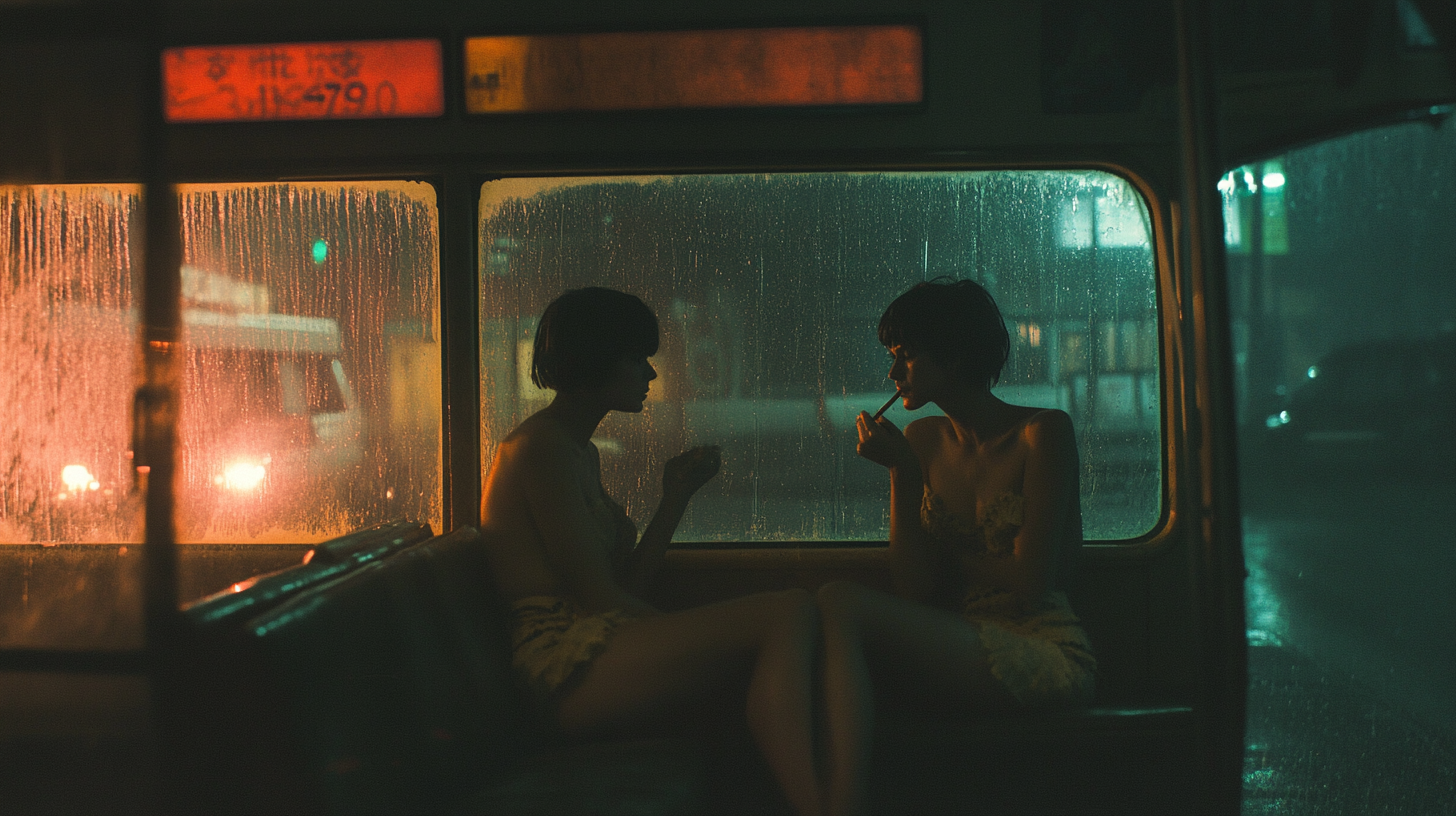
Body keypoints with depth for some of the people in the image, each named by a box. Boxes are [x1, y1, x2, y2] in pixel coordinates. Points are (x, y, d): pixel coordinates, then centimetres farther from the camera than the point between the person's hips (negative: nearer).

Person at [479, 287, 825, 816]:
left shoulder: (583, 453, 24)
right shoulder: (541, 447, -7)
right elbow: (597, 596, -12)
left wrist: (676, 497, 10)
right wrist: (688, 634, -4)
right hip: (569, 662, -10)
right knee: (792, 613, -22)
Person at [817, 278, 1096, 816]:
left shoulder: (1043, 433, -5)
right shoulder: (923, 439, 11)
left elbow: (1029, 584, -10)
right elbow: (913, 589, 2)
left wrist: (952, 557, 3)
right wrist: (901, 471, -4)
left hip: (1046, 658, -5)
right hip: (961, 658, 6)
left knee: (841, 602, -26)